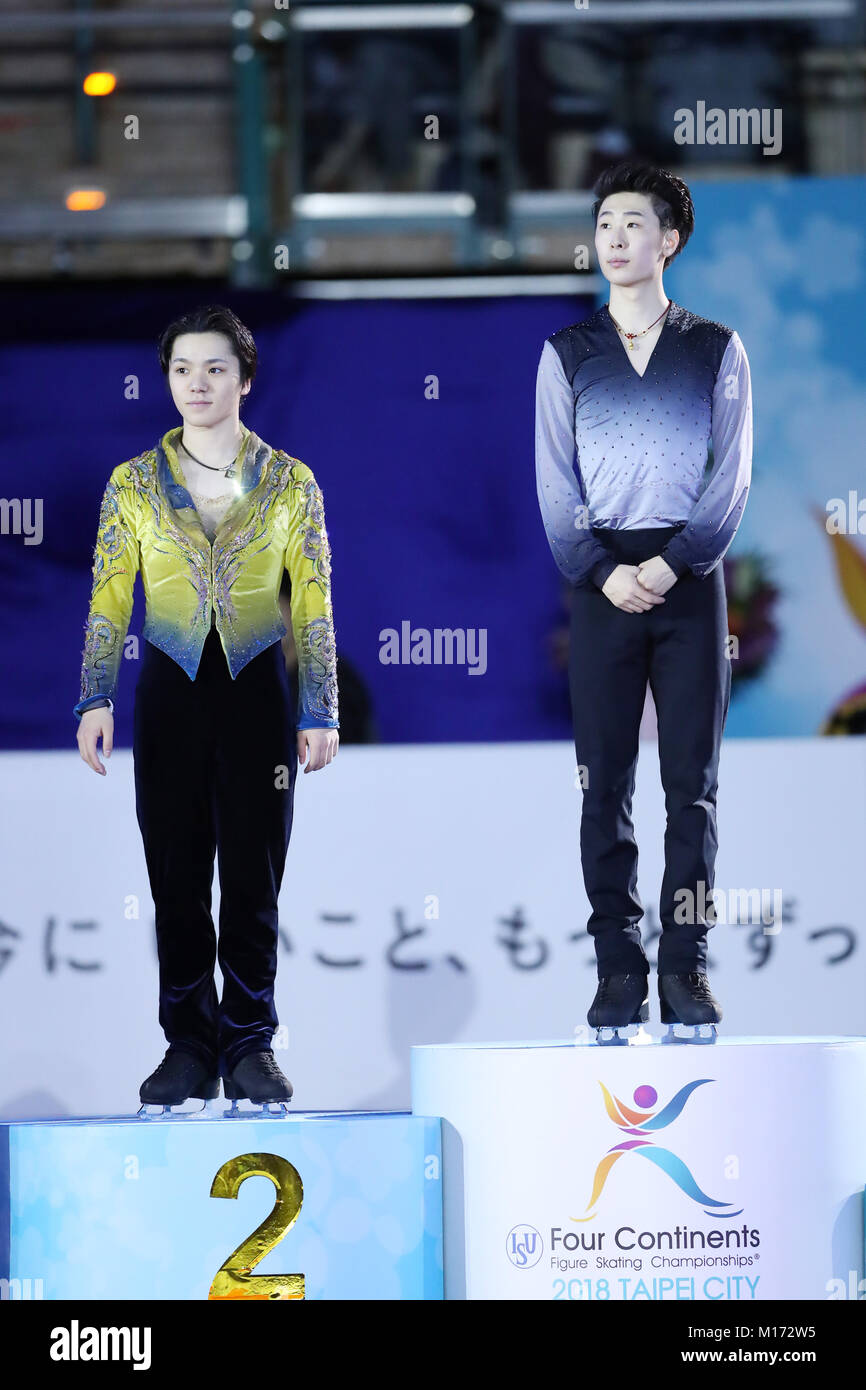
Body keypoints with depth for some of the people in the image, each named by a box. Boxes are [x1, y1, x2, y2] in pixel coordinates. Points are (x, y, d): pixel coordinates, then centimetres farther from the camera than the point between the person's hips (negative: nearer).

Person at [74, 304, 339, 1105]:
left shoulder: (290, 483, 3)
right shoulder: (134, 484, 5)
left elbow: (315, 605, 2)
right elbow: (108, 599, 3)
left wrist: (320, 712, -4)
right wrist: (96, 700, -8)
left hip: (256, 688, -1)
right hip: (170, 688, 1)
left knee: (253, 877, -1)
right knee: (177, 879, 1)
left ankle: (249, 1048, 8)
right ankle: (190, 1047, 8)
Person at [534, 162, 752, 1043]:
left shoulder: (716, 351, 7)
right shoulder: (566, 353, 9)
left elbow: (732, 475, 0)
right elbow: (555, 484, 3)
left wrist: (674, 563, -12)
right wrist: (603, 573, -10)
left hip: (690, 574, -1)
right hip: (602, 580, 1)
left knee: (692, 780, -2)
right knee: (605, 780, -1)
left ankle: (685, 966, 1)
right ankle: (618, 966, 2)